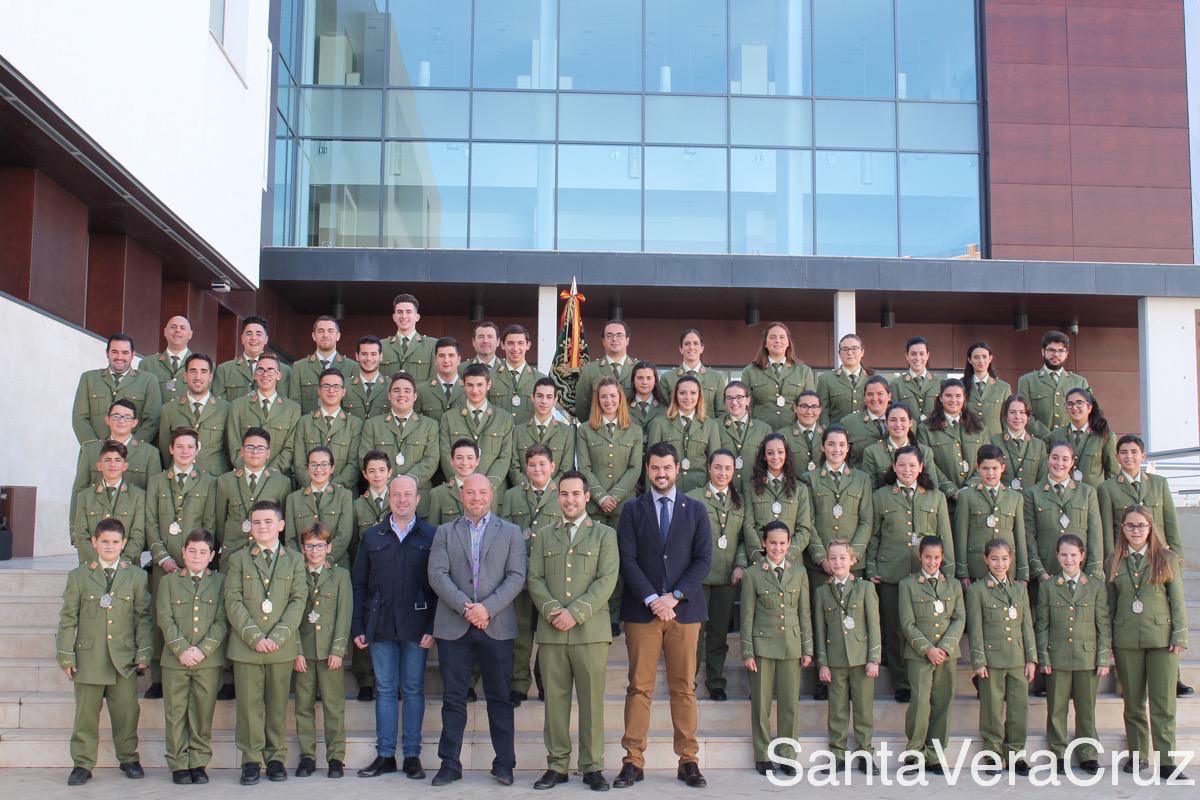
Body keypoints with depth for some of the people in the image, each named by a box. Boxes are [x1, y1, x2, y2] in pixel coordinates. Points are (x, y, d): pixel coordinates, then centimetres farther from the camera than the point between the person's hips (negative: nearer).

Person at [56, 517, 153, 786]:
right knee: (86, 713, 5)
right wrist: (66, 655, 0)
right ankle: (82, 764, 15)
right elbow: (68, 618, 6)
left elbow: (143, 617, 6)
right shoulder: (78, 576, 6)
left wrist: (143, 653, 0)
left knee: (126, 711, 3)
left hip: (124, 658, 0)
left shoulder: (136, 576, 7)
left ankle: (128, 758, 19)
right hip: (88, 657, 0)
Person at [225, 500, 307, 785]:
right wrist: (254, 637, -12)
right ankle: (251, 760, 10)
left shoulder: (294, 560, 9)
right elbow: (233, 601, -1)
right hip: (246, 646, 0)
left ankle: (276, 758, 15)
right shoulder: (238, 559, 7)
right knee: (249, 705, 1)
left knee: (278, 705, 6)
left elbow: (298, 601, 1)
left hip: (282, 645, 1)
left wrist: (277, 637, -11)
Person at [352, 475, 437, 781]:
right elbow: (359, 584, 10)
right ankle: (385, 755, 13)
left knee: (413, 689, 4)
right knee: (385, 689, 6)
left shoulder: (431, 536, 2)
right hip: (380, 626, 2)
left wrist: (433, 628, -9)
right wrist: (357, 627, 3)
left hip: (416, 626, -2)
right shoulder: (372, 536, 10)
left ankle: (412, 755, 12)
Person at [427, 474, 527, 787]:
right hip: (453, 626, 1)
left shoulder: (511, 532, 9)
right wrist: (465, 607, -13)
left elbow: (516, 577, -1)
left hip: (496, 626, -1)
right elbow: (437, 575, 0)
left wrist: (487, 607, -14)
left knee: (499, 698, 5)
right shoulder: (445, 532, 11)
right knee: (453, 698, 4)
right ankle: (450, 764, 12)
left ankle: (504, 764, 13)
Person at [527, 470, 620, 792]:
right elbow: (535, 579, 8)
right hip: (551, 631, 2)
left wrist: (576, 613, -13)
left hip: (590, 630, -2)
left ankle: (592, 767, 9)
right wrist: (551, 609, -11)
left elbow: (607, 580, -3)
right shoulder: (543, 535, 16)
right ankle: (557, 765, 12)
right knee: (555, 700, 4)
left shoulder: (605, 534, 8)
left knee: (592, 701, 0)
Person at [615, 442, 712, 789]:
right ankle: (633, 761, 3)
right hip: (642, 610, -1)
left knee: (684, 688, 4)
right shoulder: (632, 510, 8)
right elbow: (628, 560, -1)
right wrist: (652, 599, -12)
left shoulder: (696, 510, 10)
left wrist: (674, 597, -9)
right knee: (639, 687, -1)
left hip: (684, 609, 1)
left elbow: (703, 559, 3)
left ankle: (688, 760, 10)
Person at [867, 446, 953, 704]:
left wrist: (948, 571, 3)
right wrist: (871, 569, 3)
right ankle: (901, 684, 13)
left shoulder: (936, 497, 12)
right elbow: (873, 536, 11)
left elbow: (945, 537, 10)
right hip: (891, 574, 0)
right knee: (895, 629, 2)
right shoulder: (880, 497, 9)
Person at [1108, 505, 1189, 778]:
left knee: (1163, 702, -2)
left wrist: (1179, 636, -6)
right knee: (1133, 701, 8)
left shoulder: (1168, 559, 3)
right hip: (1126, 640, 2)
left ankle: (1165, 759, 3)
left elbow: (1178, 601, 2)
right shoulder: (1114, 561, 7)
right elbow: (1110, 603, 8)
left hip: (1161, 638, -2)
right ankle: (1138, 754, 19)